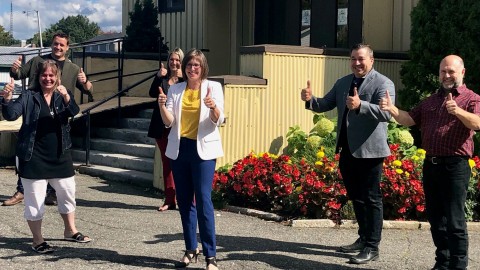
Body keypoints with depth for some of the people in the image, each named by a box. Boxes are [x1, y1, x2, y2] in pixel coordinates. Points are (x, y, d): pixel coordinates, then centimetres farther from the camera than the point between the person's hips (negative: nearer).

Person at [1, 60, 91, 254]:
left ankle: (70, 231, 35)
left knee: (68, 192, 15)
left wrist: (67, 97, -37)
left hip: (60, 155, 4)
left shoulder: (63, 95, 3)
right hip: (33, 157, -4)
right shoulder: (29, 97, -4)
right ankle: (38, 241, 12)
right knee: (35, 199, 0)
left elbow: (74, 112, -16)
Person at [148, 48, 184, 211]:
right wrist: (158, 76, -15)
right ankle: (169, 200, 15)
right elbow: (152, 93, -5)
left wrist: (182, 78, -22)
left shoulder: (185, 80, 0)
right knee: (166, 163, 9)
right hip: (162, 126, 4)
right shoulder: (162, 78, 10)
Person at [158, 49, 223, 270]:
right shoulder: (175, 89, 7)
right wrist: (162, 106, -19)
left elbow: (218, 121, -11)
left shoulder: (213, 87, -2)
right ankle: (191, 250, 21)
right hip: (179, 149, 4)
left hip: (203, 150, -4)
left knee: (203, 200, -10)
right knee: (184, 201, 9)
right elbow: (169, 122, 0)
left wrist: (213, 107, -32)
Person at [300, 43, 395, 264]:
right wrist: (310, 100, -10)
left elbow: (386, 114, -24)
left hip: (369, 150, -7)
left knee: (371, 198, 0)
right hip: (347, 150, 8)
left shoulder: (383, 83, -10)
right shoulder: (343, 82, 12)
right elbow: (324, 105, 12)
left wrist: (360, 105, -39)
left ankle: (372, 247, 6)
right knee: (355, 197, 17)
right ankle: (363, 238, 32)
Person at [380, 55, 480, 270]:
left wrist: (458, 111, -39)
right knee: (435, 218, 13)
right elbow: (409, 119, 8)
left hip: (455, 166, -6)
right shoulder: (430, 101, 17)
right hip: (431, 164, 6)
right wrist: (392, 110, -11)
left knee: (454, 220, -6)